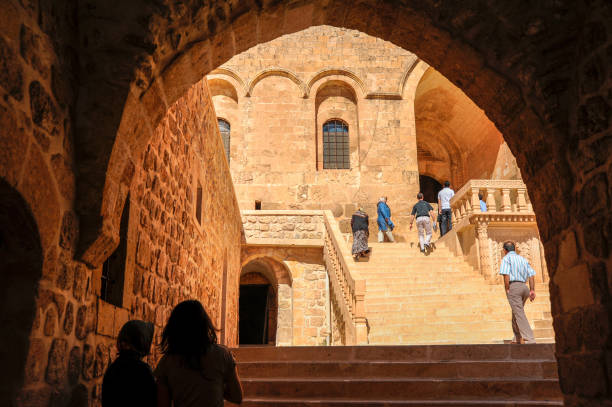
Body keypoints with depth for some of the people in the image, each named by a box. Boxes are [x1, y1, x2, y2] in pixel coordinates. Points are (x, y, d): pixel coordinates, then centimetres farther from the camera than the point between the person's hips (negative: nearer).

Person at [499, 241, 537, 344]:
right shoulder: (523, 259, 19)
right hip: (524, 287, 7)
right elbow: (531, 275, 12)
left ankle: (530, 339, -19)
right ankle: (517, 339, 22)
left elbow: (506, 275, -14)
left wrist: (507, 289, -7)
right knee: (516, 313, 19)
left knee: (519, 314, -9)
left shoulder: (506, 258, -1)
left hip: (513, 286, -7)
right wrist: (532, 290, 8)